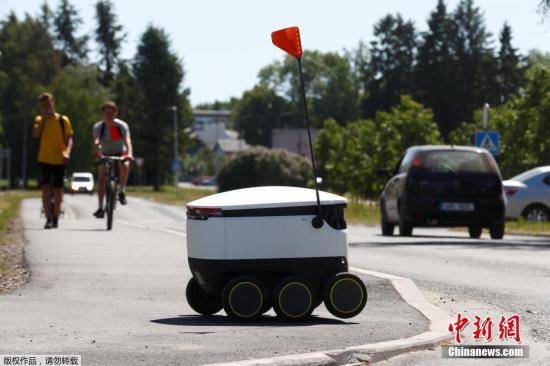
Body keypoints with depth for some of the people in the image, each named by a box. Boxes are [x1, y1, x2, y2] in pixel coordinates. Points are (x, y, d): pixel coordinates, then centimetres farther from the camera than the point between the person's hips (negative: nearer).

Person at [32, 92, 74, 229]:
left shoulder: (63, 120, 1)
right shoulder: (39, 120, 5)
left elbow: (69, 138, -1)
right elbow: (35, 135, -12)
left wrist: (67, 152, -20)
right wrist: (44, 119, -13)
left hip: (59, 160, 0)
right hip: (44, 159, 0)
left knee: (57, 189, 6)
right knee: (46, 188, -12)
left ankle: (55, 218, 21)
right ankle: (48, 218, -16)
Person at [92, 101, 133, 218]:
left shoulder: (122, 125, -17)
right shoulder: (98, 127, -15)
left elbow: (127, 140, -32)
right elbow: (96, 141, -32)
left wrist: (129, 154, -51)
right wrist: (98, 152, -54)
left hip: (120, 153, -1)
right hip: (105, 155, 1)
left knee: (125, 166, -33)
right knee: (101, 177, -17)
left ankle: (122, 191, -11)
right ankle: (100, 207, -15)